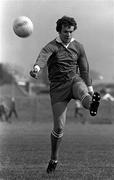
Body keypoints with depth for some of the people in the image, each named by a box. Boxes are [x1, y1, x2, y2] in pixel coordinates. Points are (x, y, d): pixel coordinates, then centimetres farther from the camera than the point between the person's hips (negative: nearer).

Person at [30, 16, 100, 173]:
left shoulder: (78, 47, 6)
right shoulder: (51, 47, -8)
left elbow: (84, 68, 16)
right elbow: (43, 57, -31)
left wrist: (90, 88, 16)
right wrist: (36, 68, -54)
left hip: (74, 79, 2)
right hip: (58, 87, -2)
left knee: (81, 88, -38)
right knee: (59, 126, -3)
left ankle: (92, 104, -74)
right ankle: (54, 159, 15)